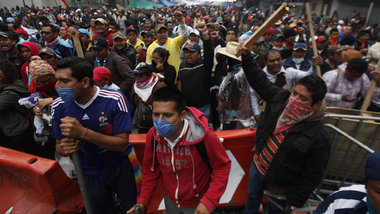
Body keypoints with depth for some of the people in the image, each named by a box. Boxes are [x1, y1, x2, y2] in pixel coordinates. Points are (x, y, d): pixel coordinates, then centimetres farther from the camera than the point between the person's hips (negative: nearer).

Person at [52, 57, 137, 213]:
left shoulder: (114, 100, -23)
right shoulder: (59, 106, -11)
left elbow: (122, 144, -24)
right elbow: (58, 144, 1)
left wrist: (83, 132, -34)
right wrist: (64, 149, -23)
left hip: (120, 168, -2)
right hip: (89, 175, 3)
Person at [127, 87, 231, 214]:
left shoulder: (205, 137, -31)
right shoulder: (152, 136, -18)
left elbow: (222, 166, -18)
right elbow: (150, 168, -2)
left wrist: (209, 202, -23)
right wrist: (143, 200, -3)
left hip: (197, 204, -4)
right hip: (170, 200, 4)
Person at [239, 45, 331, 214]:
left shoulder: (318, 137, -30)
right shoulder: (281, 98, -17)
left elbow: (312, 177, -21)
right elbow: (259, 80, -7)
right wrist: (246, 56, -13)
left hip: (281, 184, -5)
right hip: (258, 165, 5)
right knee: (252, 196, 32)